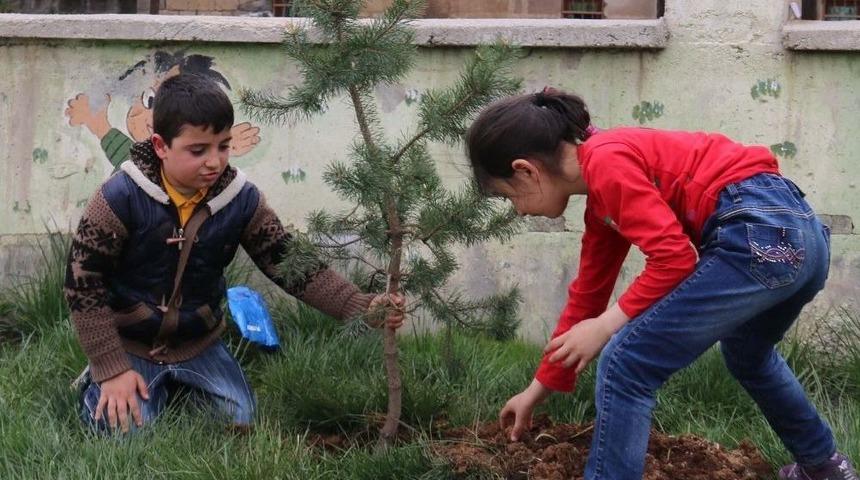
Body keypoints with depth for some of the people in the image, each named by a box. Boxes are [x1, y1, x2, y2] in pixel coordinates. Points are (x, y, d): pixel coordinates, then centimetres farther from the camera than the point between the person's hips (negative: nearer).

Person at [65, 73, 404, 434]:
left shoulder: (242, 200, -12)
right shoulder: (121, 198, -23)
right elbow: (83, 281, -18)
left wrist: (363, 308, -24)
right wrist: (113, 369, -19)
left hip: (197, 343, 4)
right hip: (128, 345, -4)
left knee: (241, 422, 0)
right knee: (128, 430, -17)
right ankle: (98, 384, 15)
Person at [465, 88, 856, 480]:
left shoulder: (606, 162, -8)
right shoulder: (603, 194, 21)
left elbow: (674, 258, -15)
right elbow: (588, 293, 28)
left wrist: (608, 325, -5)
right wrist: (537, 390, 34)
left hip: (760, 235, -11)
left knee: (625, 366, -4)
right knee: (746, 355, 38)